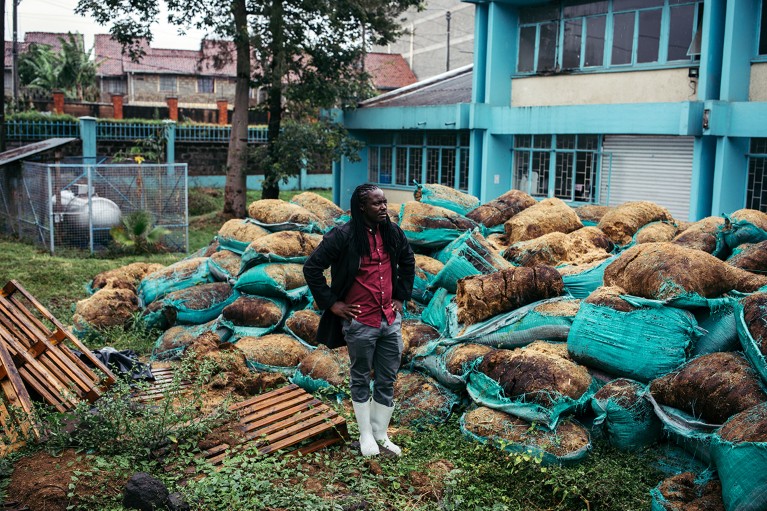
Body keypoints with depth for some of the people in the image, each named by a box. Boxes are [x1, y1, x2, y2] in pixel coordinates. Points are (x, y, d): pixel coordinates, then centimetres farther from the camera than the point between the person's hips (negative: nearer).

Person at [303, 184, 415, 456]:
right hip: (360, 323, -5)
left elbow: (408, 262, 20)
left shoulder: (393, 232, 2)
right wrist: (331, 303, -8)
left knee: (387, 381, 12)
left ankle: (381, 434, 27)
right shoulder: (343, 236, -14)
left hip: (391, 320, 5)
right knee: (361, 380, 12)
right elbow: (312, 268, -10)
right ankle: (366, 435, 27)